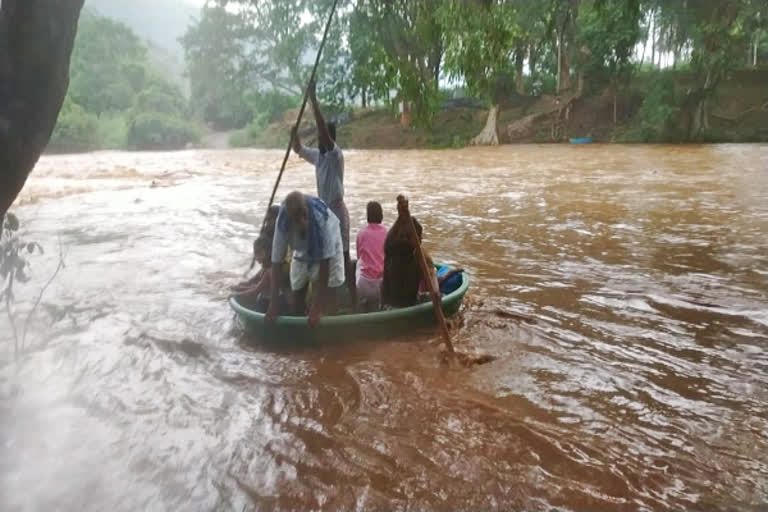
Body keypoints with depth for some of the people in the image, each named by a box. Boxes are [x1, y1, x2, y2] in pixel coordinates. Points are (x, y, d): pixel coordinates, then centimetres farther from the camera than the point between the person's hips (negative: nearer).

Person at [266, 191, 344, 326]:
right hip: (302, 252, 3)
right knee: (297, 295, 9)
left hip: (327, 247, -3)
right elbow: (277, 261, -27)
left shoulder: (322, 218, -41)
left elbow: (325, 261, -35)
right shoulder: (283, 222, -34)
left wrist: (317, 306, -34)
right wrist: (273, 303, -29)